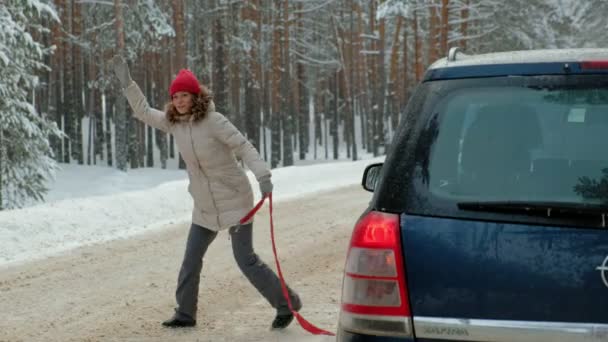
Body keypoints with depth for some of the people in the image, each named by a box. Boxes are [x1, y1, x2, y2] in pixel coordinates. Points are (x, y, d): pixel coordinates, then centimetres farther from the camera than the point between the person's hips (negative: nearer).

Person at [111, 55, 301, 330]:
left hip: (234, 201, -7)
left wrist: (262, 175, -34)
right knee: (191, 260, 10)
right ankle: (185, 313, 23)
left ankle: (287, 304, 8)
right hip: (205, 207, 7)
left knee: (246, 259, -6)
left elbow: (244, 147, -21)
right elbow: (143, 112, 15)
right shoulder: (173, 122, 2)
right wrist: (126, 83, 7)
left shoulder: (213, 121, -18)